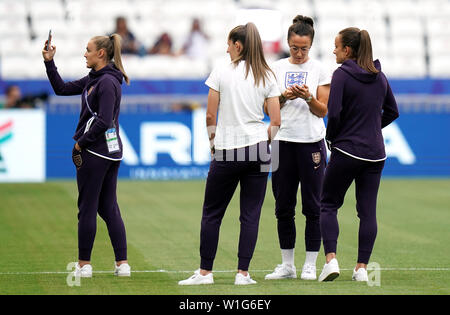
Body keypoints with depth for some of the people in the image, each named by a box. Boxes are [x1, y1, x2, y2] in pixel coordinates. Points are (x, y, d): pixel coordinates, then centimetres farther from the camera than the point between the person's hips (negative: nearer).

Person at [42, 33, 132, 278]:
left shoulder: (107, 82, -15)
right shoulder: (95, 79, 14)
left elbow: (103, 121, -22)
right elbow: (62, 89, 21)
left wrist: (80, 143, -15)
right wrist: (49, 63, 13)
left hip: (94, 152, -10)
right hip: (111, 150, 10)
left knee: (87, 208, -1)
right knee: (109, 207, 9)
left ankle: (84, 264, 6)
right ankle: (122, 264, 6)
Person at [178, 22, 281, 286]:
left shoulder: (221, 72, -3)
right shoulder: (267, 77, 4)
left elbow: (211, 116, -2)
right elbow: (276, 122, 1)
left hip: (226, 153, -2)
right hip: (258, 152, 2)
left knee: (212, 213, 8)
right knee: (251, 215, 5)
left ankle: (205, 272, 10)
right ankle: (243, 273, 2)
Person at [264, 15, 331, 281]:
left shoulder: (319, 70, 1)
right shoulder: (278, 68, 8)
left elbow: (323, 110, 0)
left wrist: (308, 98, -18)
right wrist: (284, 97, -11)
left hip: (311, 142, -2)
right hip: (283, 142, 2)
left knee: (313, 207, -2)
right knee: (284, 206, 5)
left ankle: (310, 266, 4)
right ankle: (287, 264, 13)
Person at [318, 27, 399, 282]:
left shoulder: (342, 75, -10)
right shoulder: (379, 76, 8)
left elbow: (334, 113, -16)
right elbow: (392, 112, 16)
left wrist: (331, 138, 0)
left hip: (347, 150, -5)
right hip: (375, 153, 5)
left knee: (328, 204, 8)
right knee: (368, 210, 6)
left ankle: (331, 259, -7)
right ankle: (362, 268, 4)